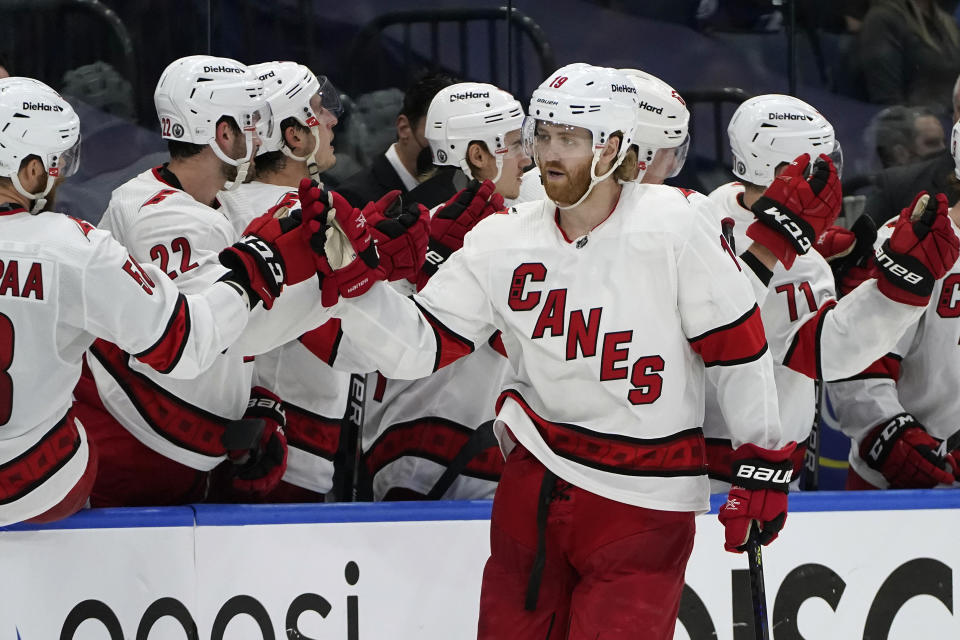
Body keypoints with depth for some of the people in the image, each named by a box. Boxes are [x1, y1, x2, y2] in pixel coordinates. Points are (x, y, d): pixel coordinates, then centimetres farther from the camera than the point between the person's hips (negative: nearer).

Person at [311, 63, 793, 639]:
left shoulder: (670, 228, -10)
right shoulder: (503, 242, 0)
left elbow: (739, 349, -6)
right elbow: (416, 347, 0)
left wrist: (764, 462, -5)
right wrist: (353, 274, -14)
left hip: (643, 506, -4)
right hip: (535, 486, 4)